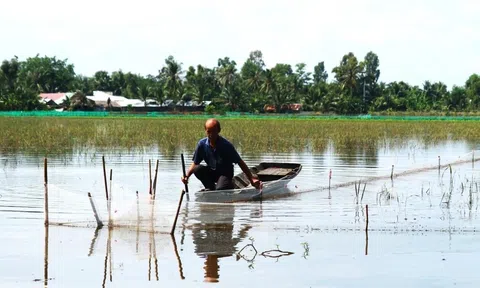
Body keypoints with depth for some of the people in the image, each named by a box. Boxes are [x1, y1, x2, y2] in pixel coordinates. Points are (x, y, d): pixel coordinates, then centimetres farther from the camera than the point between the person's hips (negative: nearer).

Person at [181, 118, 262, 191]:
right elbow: (194, 164, -3)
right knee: (197, 169, -25)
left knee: (220, 189, -33)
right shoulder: (202, 144, -11)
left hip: (225, 173, -4)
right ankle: (211, 188, -1)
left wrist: (252, 180, -19)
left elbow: (240, 163, -15)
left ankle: (230, 185, 5)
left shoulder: (226, 145, -20)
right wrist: (186, 176, -21)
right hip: (212, 172, 4)